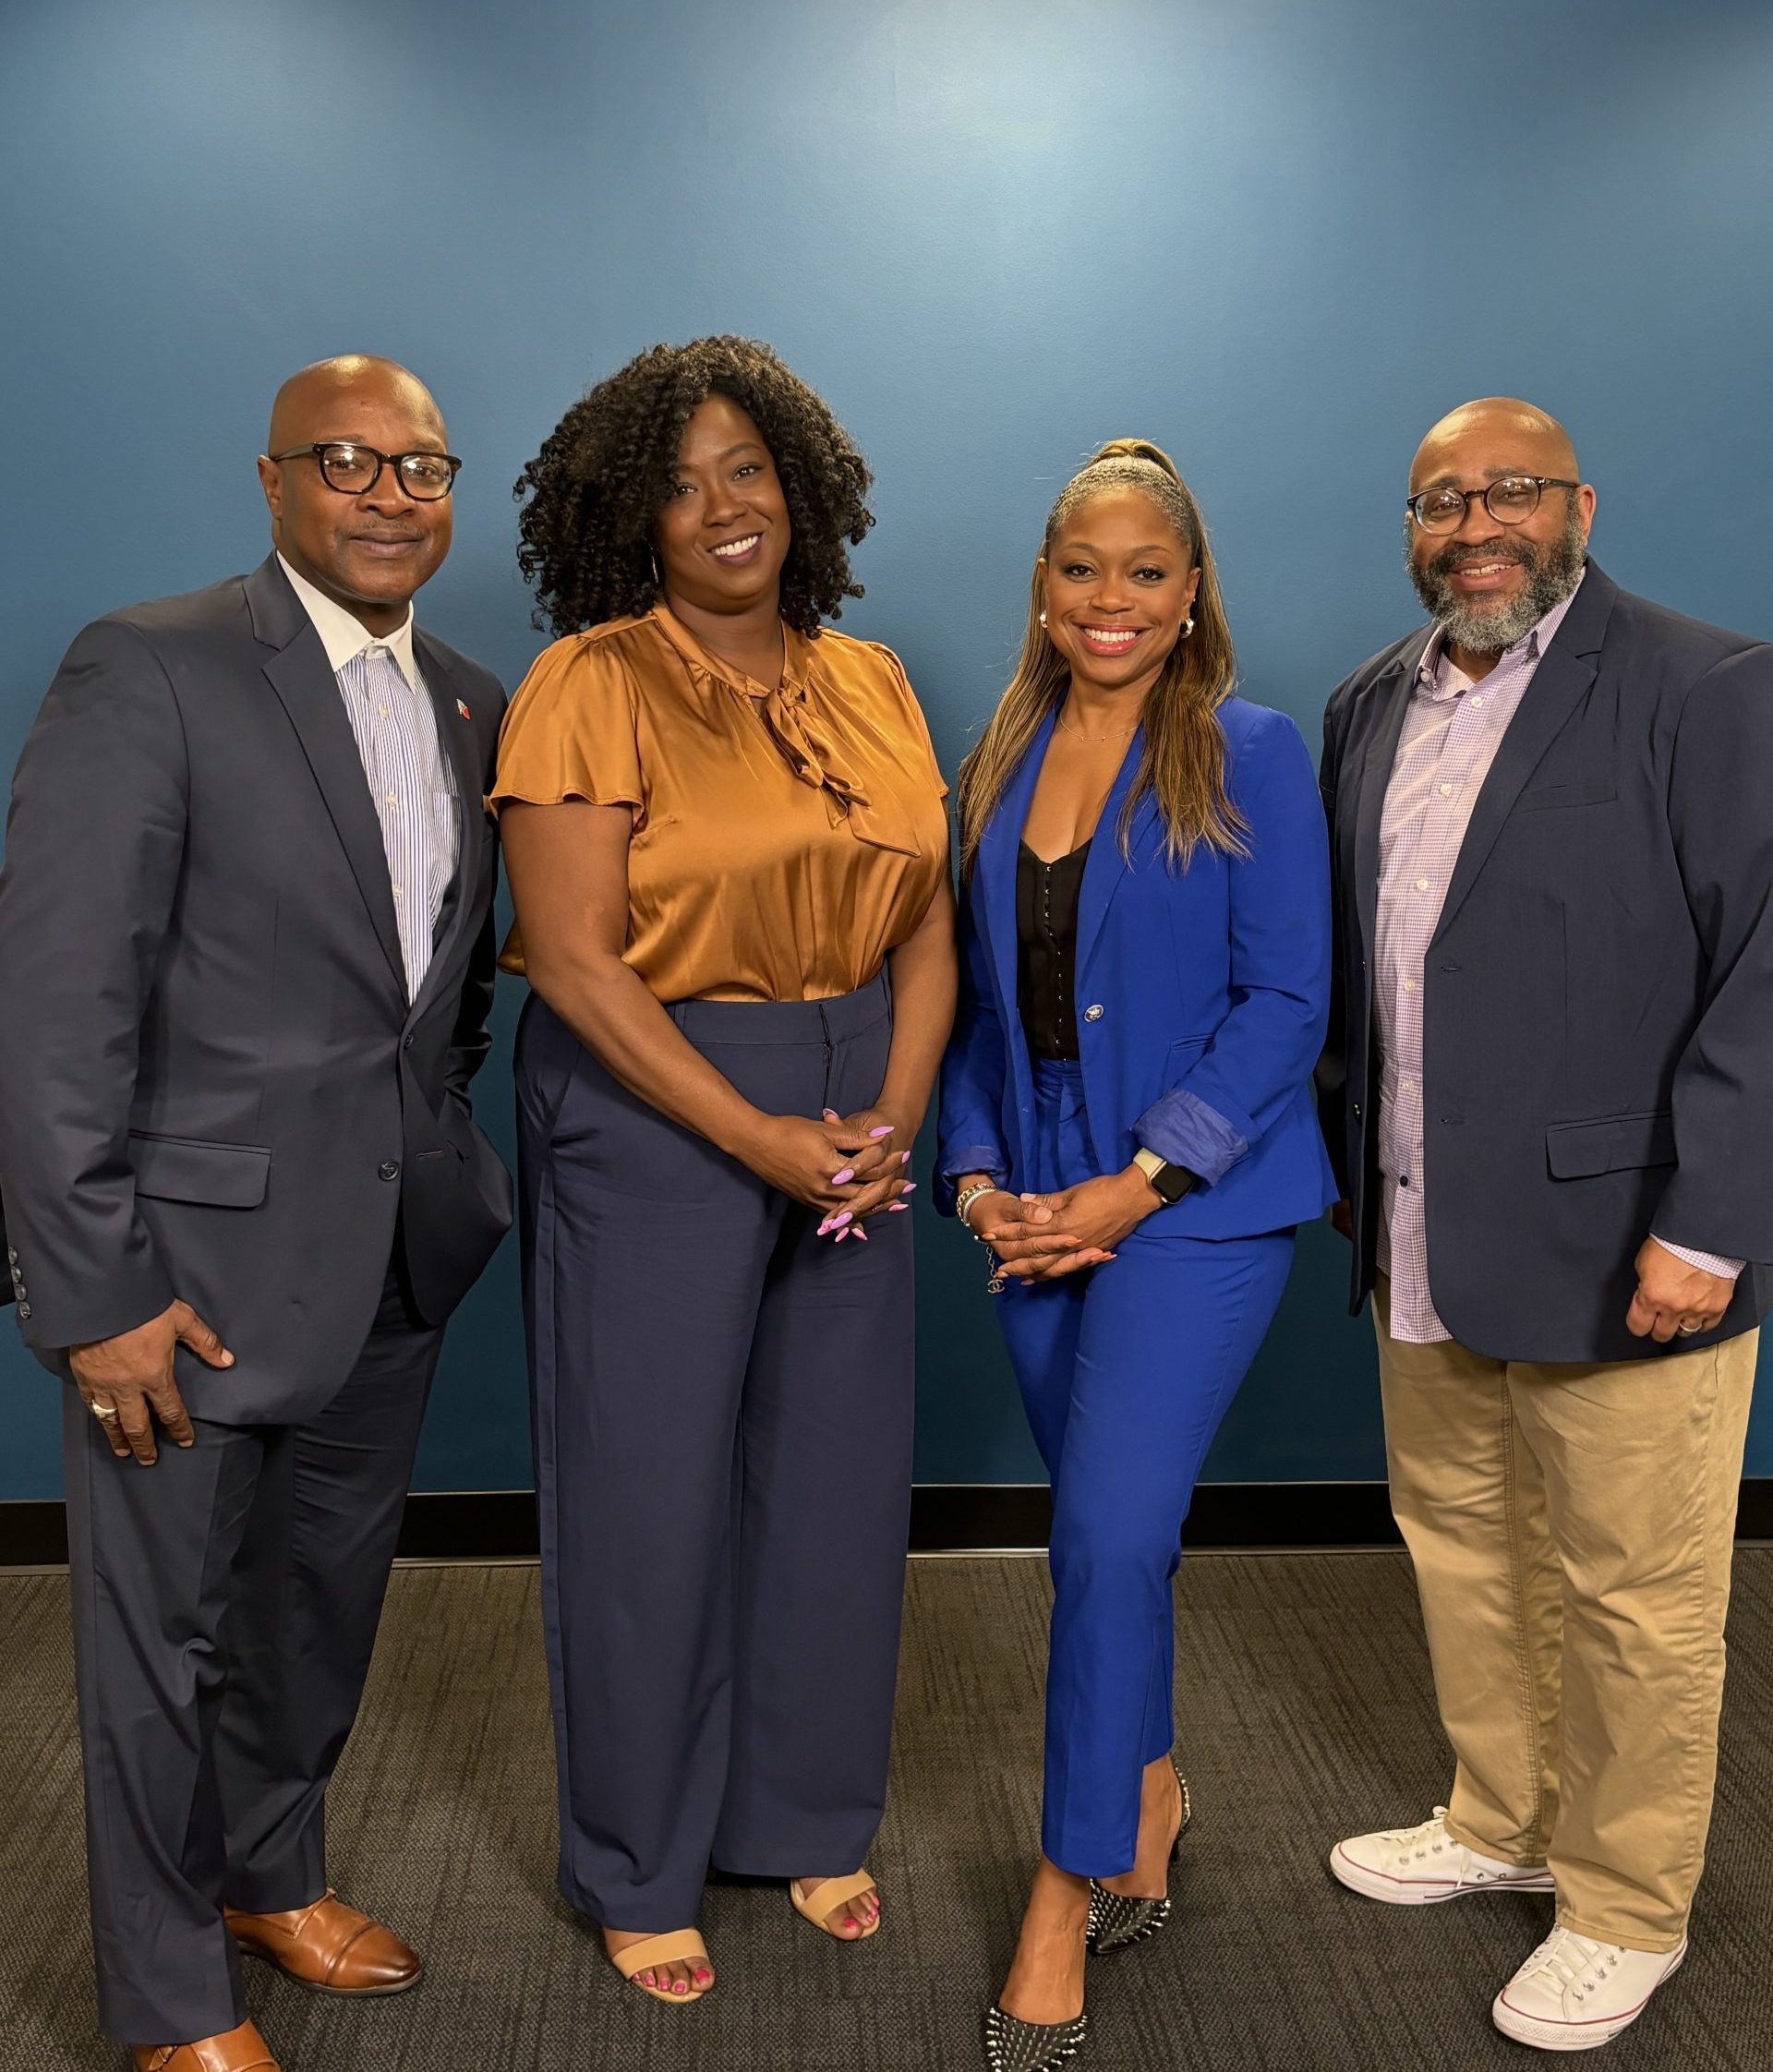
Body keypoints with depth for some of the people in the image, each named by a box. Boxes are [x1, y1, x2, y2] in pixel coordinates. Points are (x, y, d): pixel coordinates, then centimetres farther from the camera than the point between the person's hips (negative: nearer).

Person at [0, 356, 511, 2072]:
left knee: (327, 1592, 21)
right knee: (164, 1633, 10)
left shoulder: (469, 702, 9)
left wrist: (440, 1147, 8)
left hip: (390, 1255, 6)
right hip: (196, 1253, -6)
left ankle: (272, 1870, 46)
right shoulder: (149, 670, -13)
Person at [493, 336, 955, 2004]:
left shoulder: (869, 685, 8)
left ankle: (809, 1819, 35)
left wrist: (892, 1118, -8)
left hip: (855, 1125, 5)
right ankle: (638, 1871, 27)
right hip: (649, 1113, -5)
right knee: (651, 1491, 5)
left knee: (836, 1476, 12)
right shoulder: (591, 684, -8)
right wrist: (761, 1139, -16)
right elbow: (574, 960, -15)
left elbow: (926, 927, 6)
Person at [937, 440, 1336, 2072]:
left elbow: (1287, 1001, -10)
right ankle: (1149, 1795, 36)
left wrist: (1136, 1184, -16)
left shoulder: (1252, 757, -5)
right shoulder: (1001, 765, 9)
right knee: (1111, 1527, 15)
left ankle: (1066, 1905, 6)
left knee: (1112, 1535, -9)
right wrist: (975, 1176, 0)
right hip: (1036, 1213, 5)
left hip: (1195, 1205, -5)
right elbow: (976, 997, 13)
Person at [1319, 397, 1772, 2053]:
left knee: (1632, 1600, 8)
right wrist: (1351, 1156, 12)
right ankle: (1501, 1824, 41)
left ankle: (1624, 1910, 29)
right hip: (1421, 1243, 6)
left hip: (1619, 1251, -6)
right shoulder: (1373, 705, 10)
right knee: (1459, 1545, 19)